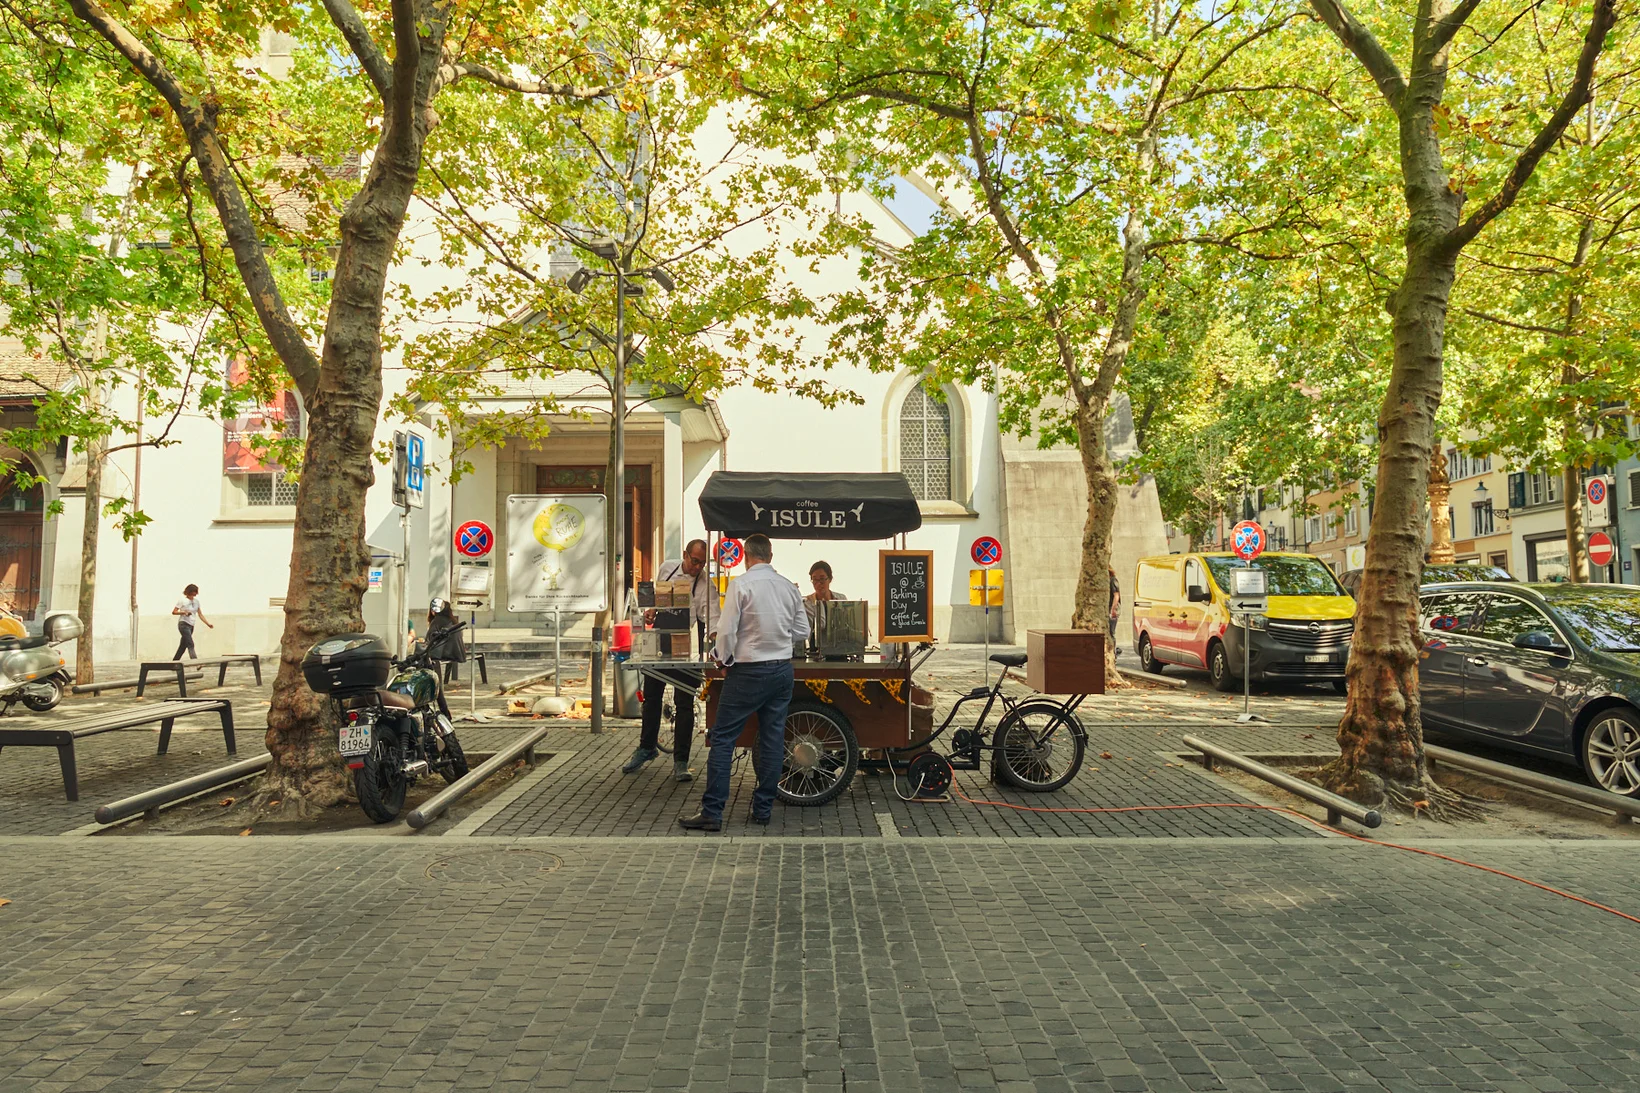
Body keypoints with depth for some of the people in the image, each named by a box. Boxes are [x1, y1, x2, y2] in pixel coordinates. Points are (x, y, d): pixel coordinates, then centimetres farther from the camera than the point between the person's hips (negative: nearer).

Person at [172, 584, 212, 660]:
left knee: (183, 645, 10)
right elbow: (173, 612, -5)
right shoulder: (182, 600, -5)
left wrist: (208, 624, 5)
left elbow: (200, 614, 13)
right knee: (190, 644, -16)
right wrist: (184, 612, -21)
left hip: (191, 626, 6)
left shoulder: (196, 601, 10)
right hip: (183, 624, -6)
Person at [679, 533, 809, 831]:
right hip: (782, 670, 6)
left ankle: (712, 812, 0)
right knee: (773, 738, 11)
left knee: (723, 738, 0)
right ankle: (763, 807, 18)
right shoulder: (790, 587, 4)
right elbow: (802, 631, 10)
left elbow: (727, 630, -13)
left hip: (748, 672, -5)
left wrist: (722, 657, 4)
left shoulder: (741, 584, -11)